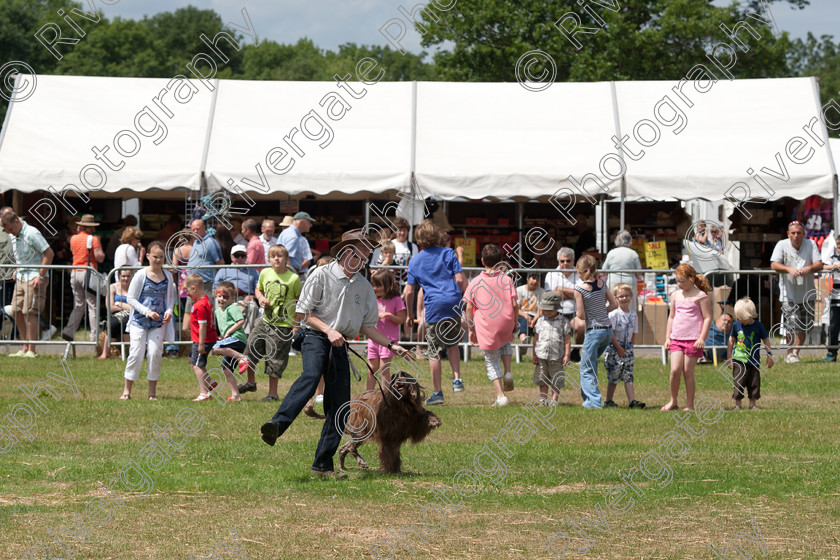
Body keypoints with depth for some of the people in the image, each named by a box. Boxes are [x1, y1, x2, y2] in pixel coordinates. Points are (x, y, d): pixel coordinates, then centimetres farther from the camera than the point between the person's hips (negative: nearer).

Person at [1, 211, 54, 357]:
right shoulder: (13, 235, 10)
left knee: (29, 312, -11)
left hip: (34, 278, -8)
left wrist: (40, 276, -19)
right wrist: (17, 270, 14)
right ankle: (25, 348, 14)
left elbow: (49, 253, -18)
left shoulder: (31, 234, -17)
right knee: (17, 311, 5)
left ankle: (31, 350, -7)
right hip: (21, 277, 8)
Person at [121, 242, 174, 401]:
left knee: (155, 354, -3)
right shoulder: (141, 275, -6)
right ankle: (127, 391, 2)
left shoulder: (167, 276, 6)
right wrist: (147, 312, -16)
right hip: (139, 321, -3)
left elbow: (170, 297, 17)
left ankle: (152, 392, 7)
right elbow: (130, 298, -5)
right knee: (136, 353, -7)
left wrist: (169, 311, -4)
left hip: (158, 323, 3)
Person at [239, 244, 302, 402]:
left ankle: (273, 393, 15)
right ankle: (251, 382, 36)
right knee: (251, 348, 11)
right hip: (266, 320, 5)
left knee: (275, 360, 0)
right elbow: (258, 289, 19)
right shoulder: (265, 273, 0)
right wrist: (260, 297, -4)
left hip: (283, 326, -5)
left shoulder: (293, 278, -13)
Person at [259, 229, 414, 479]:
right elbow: (302, 313, -2)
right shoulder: (322, 275, 0)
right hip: (316, 338, -6)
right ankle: (277, 424, -53)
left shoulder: (364, 286, 17)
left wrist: (391, 345, 12)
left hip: (341, 346, 6)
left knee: (340, 410, -1)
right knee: (311, 376, -37)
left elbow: (367, 325, 22)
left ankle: (322, 465, 6)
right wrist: (328, 330, -12)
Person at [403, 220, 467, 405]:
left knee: (434, 352, 4)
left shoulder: (415, 261, 8)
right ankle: (457, 379, 5)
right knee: (452, 344, 21)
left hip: (433, 307, -1)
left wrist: (409, 312, 19)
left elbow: (409, 291, 7)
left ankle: (437, 392, 4)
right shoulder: (448, 254, 5)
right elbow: (460, 280, -1)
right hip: (454, 303, 1)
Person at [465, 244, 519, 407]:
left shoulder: (475, 282, -2)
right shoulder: (507, 280, -1)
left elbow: (469, 308, -3)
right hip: (506, 324, 2)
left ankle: (500, 395, 4)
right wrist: (515, 323, 11)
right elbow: (515, 304, -4)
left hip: (486, 327, -2)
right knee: (505, 343, 35)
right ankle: (508, 372, 12)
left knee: (492, 362, 11)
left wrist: (471, 330, 6)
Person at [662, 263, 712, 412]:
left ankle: (689, 404, 8)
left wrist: (702, 338, -12)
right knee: (675, 370, -8)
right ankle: (673, 401, 6)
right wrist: (667, 337, 16)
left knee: (688, 372, -2)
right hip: (676, 338, 4)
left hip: (693, 339, -4)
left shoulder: (700, 296, -4)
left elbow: (708, 317, -5)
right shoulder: (675, 295, 13)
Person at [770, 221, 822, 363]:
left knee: (803, 327, 5)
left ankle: (795, 352, 20)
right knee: (792, 325, -12)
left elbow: (819, 265, -4)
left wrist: (809, 268, -27)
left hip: (807, 294, 3)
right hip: (789, 294, -3)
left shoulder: (811, 245, 2)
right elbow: (774, 265, -10)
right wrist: (789, 269, -29)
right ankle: (790, 353, 3)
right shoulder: (782, 245, -2)